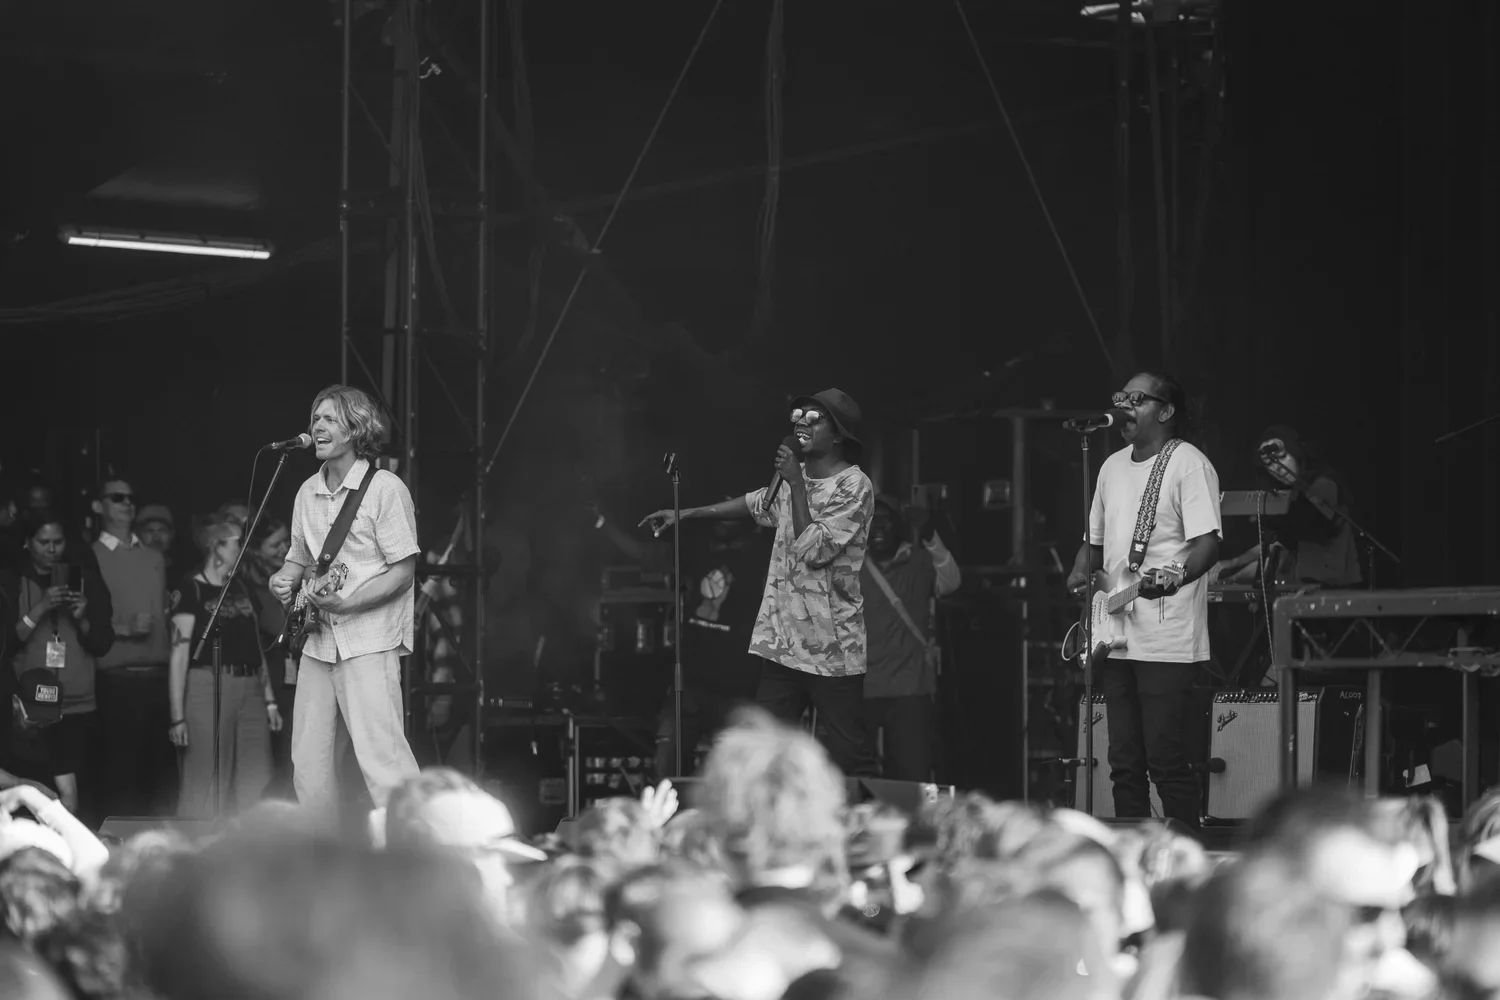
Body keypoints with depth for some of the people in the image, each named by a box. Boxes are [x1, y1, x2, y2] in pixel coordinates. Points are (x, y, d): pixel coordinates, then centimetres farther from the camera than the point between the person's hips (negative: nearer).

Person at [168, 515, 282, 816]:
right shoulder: (190, 590, -2)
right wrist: (177, 716, -13)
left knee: (255, 789, 3)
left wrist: (270, 701, 14)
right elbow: (179, 656, -7)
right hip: (207, 687, -6)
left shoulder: (240, 589, 18)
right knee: (207, 785, -6)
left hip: (250, 690, 6)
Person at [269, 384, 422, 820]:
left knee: (380, 757, -16)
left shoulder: (384, 489, -8)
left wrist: (345, 603, -21)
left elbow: (403, 572, -10)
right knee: (308, 761, 8)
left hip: (368, 640, -7)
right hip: (318, 641, 7)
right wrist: (284, 578, 3)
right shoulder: (308, 493, 13)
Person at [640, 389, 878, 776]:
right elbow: (757, 504, 31)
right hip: (783, 642, 8)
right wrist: (685, 514, 28)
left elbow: (811, 551, -19)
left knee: (849, 757, -7)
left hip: (832, 651, -7)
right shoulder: (796, 476, 13)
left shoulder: (854, 487, -10)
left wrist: (795, 484, -14)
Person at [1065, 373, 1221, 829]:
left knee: (1165, 757, -9)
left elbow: (1208, 542, -16)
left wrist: (1176, 576, -34)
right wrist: (1081, 573, 6)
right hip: (1116, 637, 8)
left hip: (1167, 643, -8)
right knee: (1124, 761, 9)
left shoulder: (1189, 464, -6)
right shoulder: (1113, 467, 18)